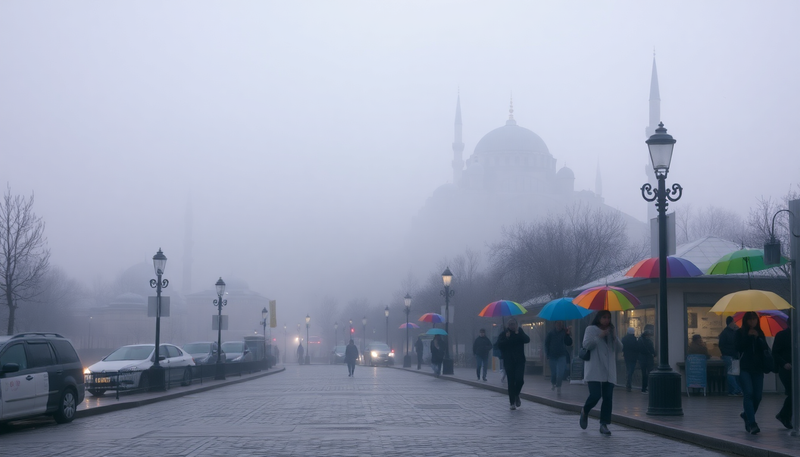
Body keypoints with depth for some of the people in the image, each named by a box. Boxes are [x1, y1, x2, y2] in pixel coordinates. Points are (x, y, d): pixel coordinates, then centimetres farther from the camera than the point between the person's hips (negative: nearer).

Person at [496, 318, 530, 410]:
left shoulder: (520, 333, 10)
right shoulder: (503, 334, 5)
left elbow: (527, 340, -7)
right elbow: (499, 344, -9)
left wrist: (518, 334, -15)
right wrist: (507, 339, -16)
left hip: (520, 361, 1)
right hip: (508, 361, -1)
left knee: (520, 379, -13)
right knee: (511, 381, -2)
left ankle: (516, 395, 15)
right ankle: (512, 402, 4)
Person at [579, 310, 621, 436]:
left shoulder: (611, 331, 19)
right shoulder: (591, 329, 4)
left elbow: (619, 347, 9)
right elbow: (586, 344, -10)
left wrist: (613, 336, -6)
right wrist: (600, 336, -14)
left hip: (609, 371, 5)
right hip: (594, 370, -5)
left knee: (608, 398, -3)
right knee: (595, 395, -16)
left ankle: (604, 424, 2)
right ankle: (585, 412, 14)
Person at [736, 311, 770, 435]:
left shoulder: (760, 333, 12)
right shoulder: (740, 332, 3)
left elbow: (766, 349, 1)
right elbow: (738, 348, -9)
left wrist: (757, 338, -10)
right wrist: (748, 336, -11)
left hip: (758, 368, 4)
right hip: (745, 368, -4)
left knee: (757, 396, 1)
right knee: (749, 393, -17)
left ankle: (747, 415, 28)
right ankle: (751, 423, -22)